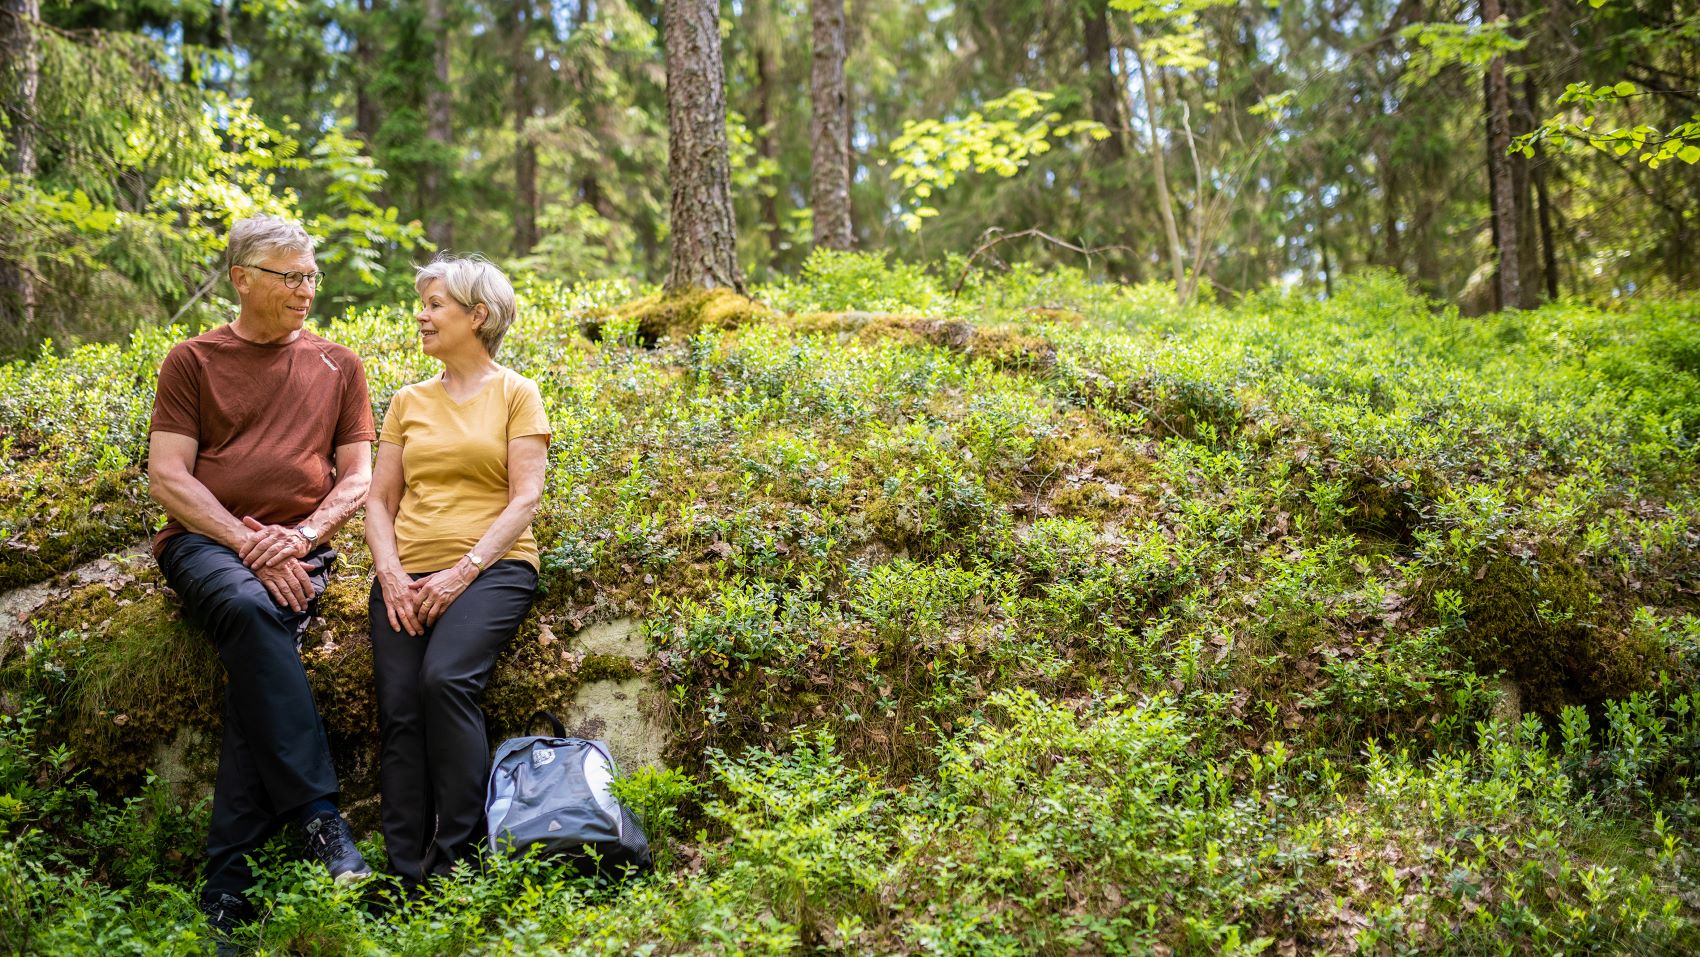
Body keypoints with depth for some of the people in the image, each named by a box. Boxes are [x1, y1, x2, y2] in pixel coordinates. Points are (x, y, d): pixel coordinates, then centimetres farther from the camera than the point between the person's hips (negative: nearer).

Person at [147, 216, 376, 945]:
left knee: (261, 631, -31)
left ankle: (226, 882, -30)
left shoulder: (337, 366, 17)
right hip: (203, 540, -1)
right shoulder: (194, 360, 10)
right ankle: (320, 816, -38)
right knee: (249, 608, -36)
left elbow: (357, 478, 12)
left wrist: (301, 537, -8)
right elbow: (167, 477, 2)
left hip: (297, 549, 1)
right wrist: (246, 542, -12)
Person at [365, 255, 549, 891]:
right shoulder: (409, 402, 20)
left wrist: (463, 571, -13)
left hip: (492, 567, -4)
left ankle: (455, 860, -22)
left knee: (445, 678, -29)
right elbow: (379, 500, 16)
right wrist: (390, 573, -3)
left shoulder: (515, 394, 7)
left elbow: (524, 499, -2)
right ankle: (405, 877, -18)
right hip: (408, 574, 4)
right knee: (399, 708, -18)